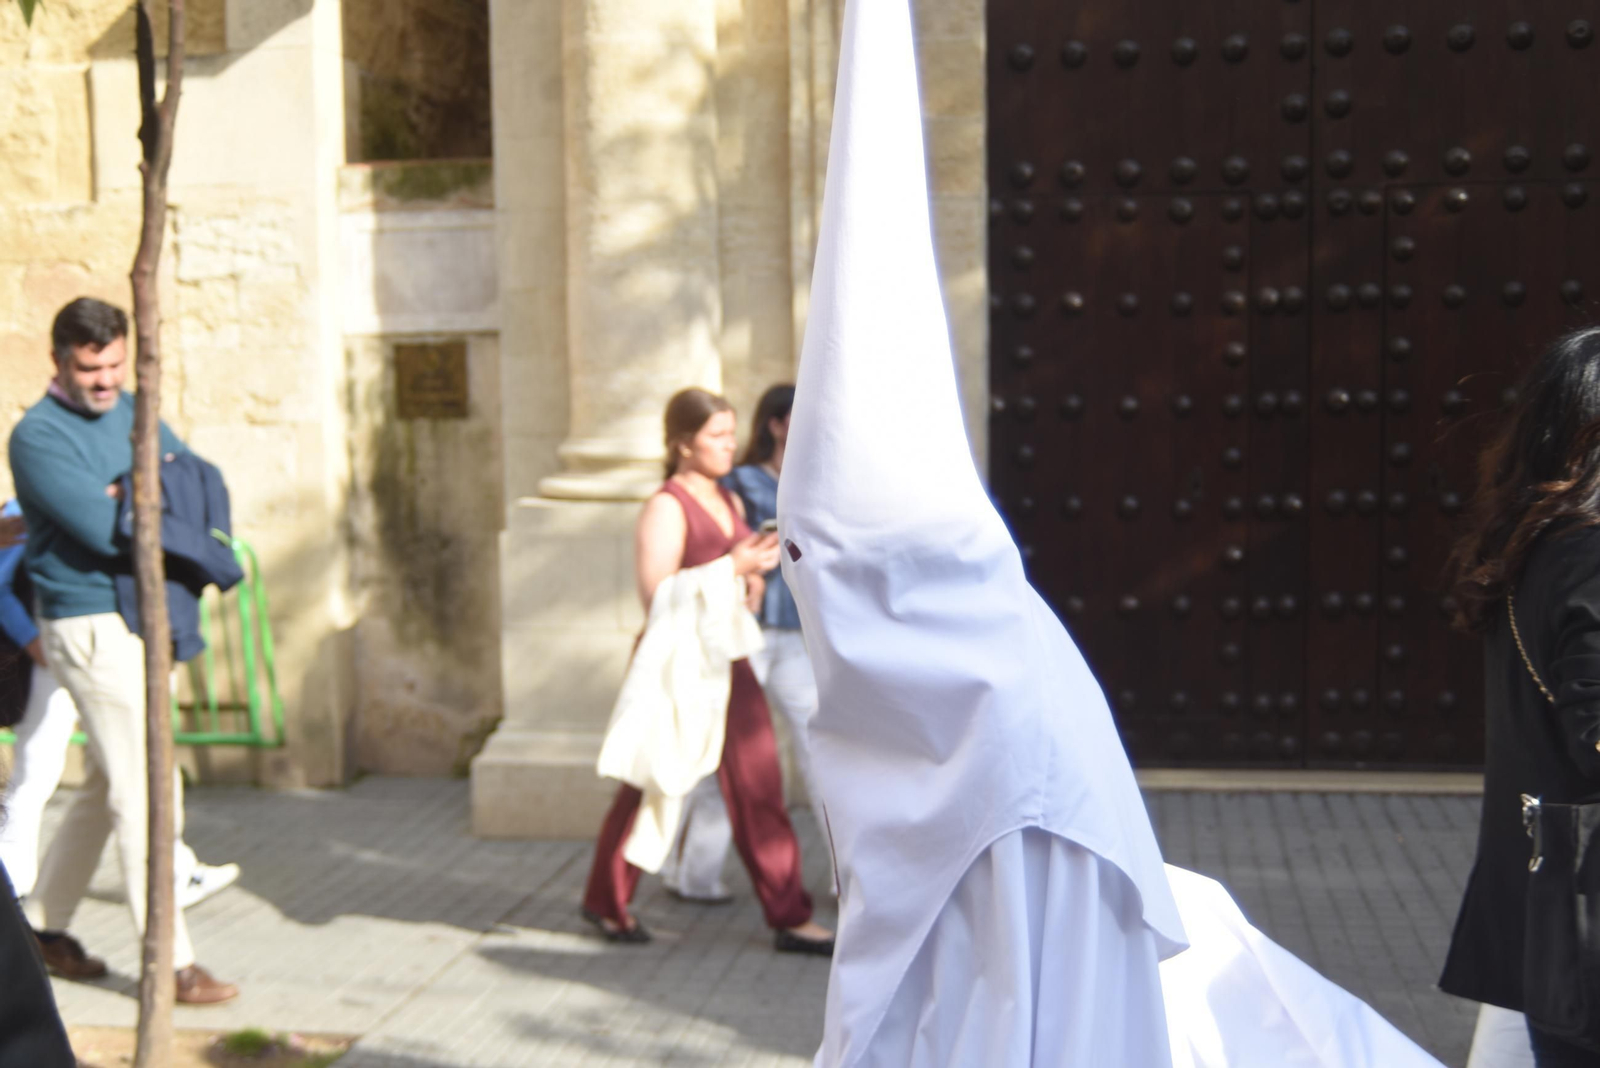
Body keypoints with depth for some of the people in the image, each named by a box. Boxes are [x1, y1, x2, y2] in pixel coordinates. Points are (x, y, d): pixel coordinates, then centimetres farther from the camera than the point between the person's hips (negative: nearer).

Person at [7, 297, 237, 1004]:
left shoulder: (133, 412, 12)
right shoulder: (38, 436, -12)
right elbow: (106, 532, -22)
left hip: (151, 620, 8)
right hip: (93, 627, -8)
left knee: (107, 786, 17)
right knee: (147, 794, -9)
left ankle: (43, 925, 32)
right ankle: (172, 963, -3)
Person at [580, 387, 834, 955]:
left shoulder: (730, 501, 13)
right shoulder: (666, 508, -12)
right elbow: (657, 594, -19)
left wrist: (756, 567, 3)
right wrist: (731, 567, -20)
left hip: (728, 660, 7)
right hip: (677, 662, -7)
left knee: (759, 789, 3)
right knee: (649, 788, 7)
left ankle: (789, 918, 8)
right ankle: (605, 902, 27)